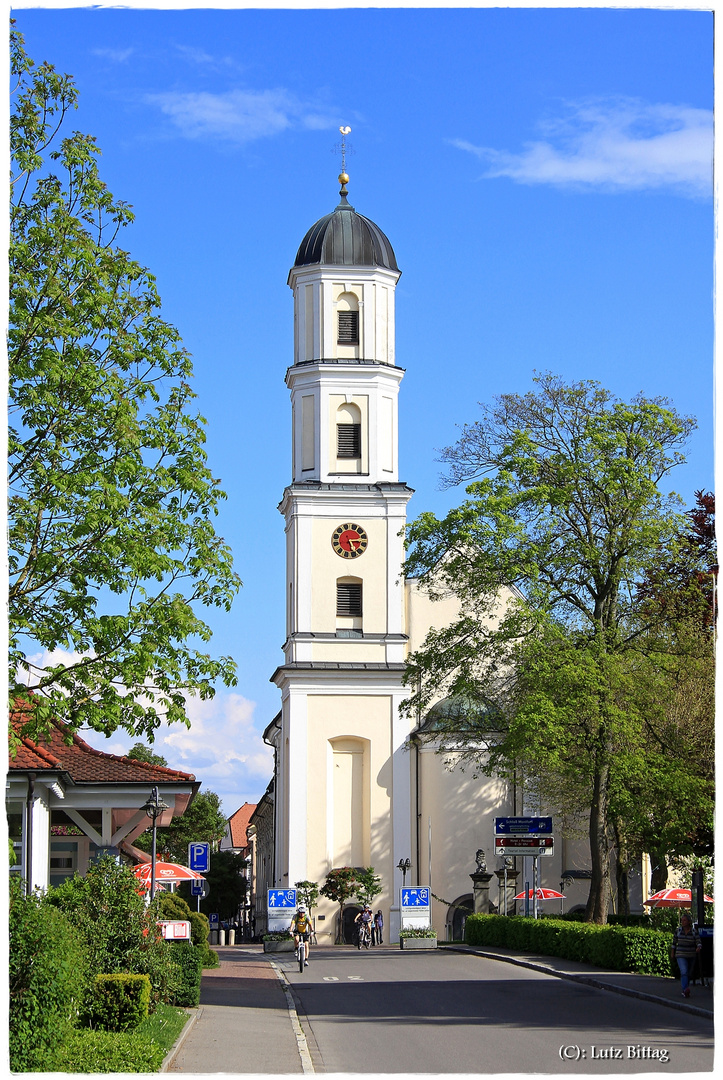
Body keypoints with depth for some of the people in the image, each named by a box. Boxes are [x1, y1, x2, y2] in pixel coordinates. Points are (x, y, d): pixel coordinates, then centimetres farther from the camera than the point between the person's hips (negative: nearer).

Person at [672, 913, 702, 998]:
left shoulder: (694, 932, -5)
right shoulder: (678, 930, -2)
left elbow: (699, 943, -10)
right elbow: (674, 942, 10)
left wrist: (698, 948, -33)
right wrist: (673, 954, 16)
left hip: (691, 956, 2)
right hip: (681, 956, -2)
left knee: (689, 974, 15)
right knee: (684, 972, -21)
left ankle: (683, 987, 38)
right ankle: (685, 991, -36)